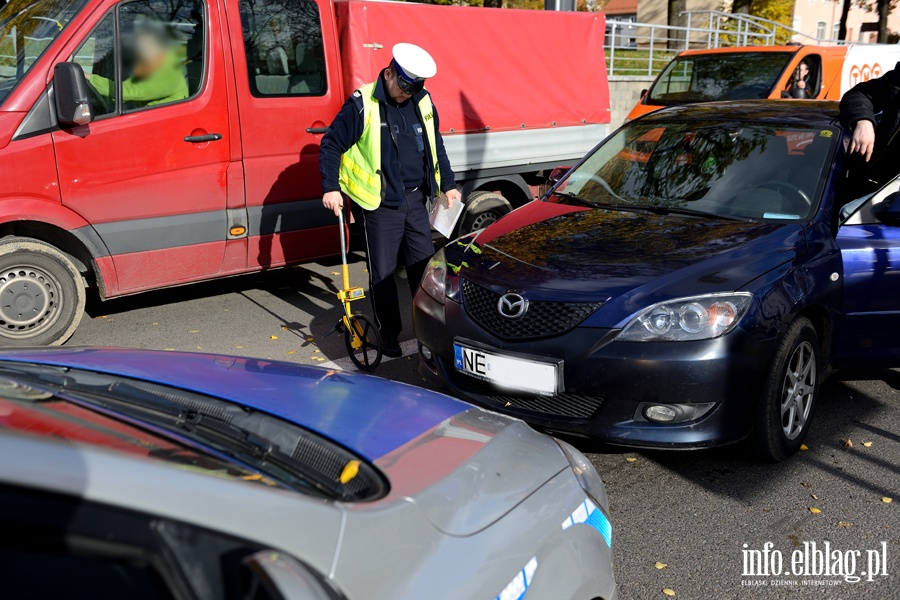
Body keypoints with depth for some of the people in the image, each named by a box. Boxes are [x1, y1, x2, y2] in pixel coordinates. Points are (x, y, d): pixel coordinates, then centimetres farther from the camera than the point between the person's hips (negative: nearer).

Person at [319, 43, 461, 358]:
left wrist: (448, 184, 19)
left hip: (416, 201, 5)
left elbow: (436, 145, 19)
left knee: (423, 266, 11)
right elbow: (330, 145, -6)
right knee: (383, 273, 3)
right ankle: (389, 335, 16)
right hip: (381, 205, -5)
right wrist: (330, 188, -13)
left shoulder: (423, 102, 6)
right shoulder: (362, 105, -10)